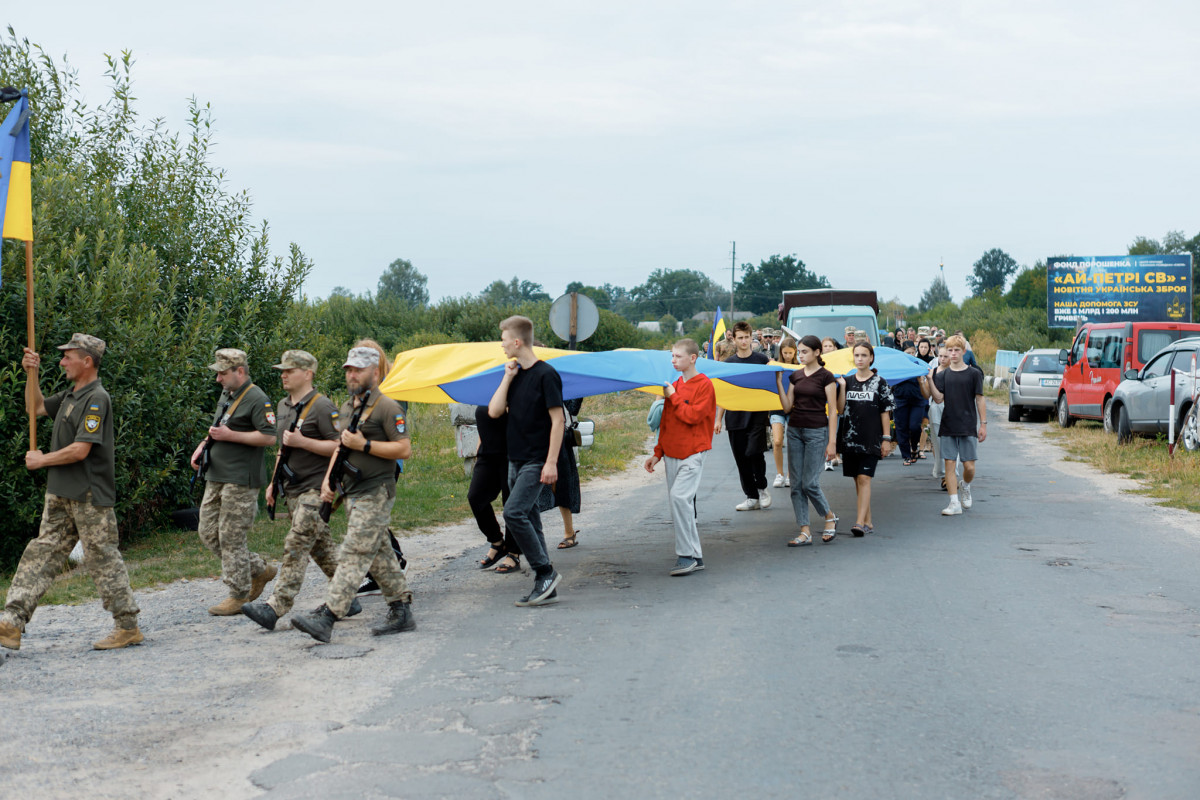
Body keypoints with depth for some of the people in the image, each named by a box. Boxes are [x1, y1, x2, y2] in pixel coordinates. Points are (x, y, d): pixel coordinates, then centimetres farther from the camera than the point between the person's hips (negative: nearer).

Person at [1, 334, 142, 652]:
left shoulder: (96, 399, -15)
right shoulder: (70, 396, 15)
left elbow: (80, 450, -21)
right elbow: (35, 408, 29)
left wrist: (41, 460, -7)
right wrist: (32, 374, 14)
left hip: (90, 497, -9)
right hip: (61, 495, 9)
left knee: (102, 559, -4)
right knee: (41, 554, 5)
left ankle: (128, 627, 4)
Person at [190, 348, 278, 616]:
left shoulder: (258, 400, -13)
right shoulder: (225, 396, 17)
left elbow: (269, 437, -20)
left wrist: (230, 436, -19)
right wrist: (204, 444, 11)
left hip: (241, 480, -10)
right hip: (216, 478, 10)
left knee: (231, 538, -6)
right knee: (208, 534, 9)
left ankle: (239, 596, 5)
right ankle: (260, 570, 21)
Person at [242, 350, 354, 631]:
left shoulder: (322, 407, -12)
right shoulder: (283, 406, 15)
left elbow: (339, 447, -17)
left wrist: (302, 441, -21)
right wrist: (274, 481, 22)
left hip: (315, 489, -9)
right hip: (292, 489, 9)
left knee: (296, 545, -13)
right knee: (321, 547, 13)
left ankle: (276, 607, -17)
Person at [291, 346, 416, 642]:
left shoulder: (387, 407, -10)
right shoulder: (346, 408, 18)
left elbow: (404, 449, -16)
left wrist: (364, 444, -19)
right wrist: (328, 478, 14)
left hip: (375, 495, -9)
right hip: (352, 494, 9)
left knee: (354, 554, -12)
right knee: (380, 555, 12)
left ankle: (326, 617, -18)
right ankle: (402, 611, 19)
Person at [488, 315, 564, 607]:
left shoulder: (545, 374, -11)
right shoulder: (515, 374, 12)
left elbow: (557, 420, -13)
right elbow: (494, 411, 5)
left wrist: (551, 462, -17)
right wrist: (507, 379, -2)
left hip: (537, 461, -8)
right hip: (516, 459, 8)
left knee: (514, 512, -19)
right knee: (528, 519, 7)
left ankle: (545, 571, -9)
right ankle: (545, 587, 12)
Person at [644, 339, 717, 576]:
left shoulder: (704, 385, -6)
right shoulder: (674, 386, 15)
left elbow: (693, 416, -18)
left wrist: (673, 397, -8)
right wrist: (657, 453, 16)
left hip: (693, 452, -7)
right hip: (672, 453, 7)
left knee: (679, 496, -20)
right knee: (679, 500, 5)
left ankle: (687, 554, -14)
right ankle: (695, 556, 11)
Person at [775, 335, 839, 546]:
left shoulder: (826, 376, -5)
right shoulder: (795, 376, 10)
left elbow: (833, 411, -6)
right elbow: (787, 407, 8)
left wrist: (832, 442, -10)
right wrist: (779, 383, -1)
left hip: (816, 432, -6)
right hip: (794, 431, 6)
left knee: (809, 483, -9)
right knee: (796, 484, 2)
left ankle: (830, 516, 17)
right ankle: (805, 532, 7)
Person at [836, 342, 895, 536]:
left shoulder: (879, 383, 1)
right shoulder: (847, 381, 9)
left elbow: (885, 412, 1)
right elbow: (840, 410, 3)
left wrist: (886, 438, -3)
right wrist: (842, 387, -7)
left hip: (871, 438, -4)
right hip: (849, 438, 4)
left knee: (864, 478, -13)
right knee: (857, 480, 7)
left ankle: (860, 522, -18)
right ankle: (868, 522, 16)